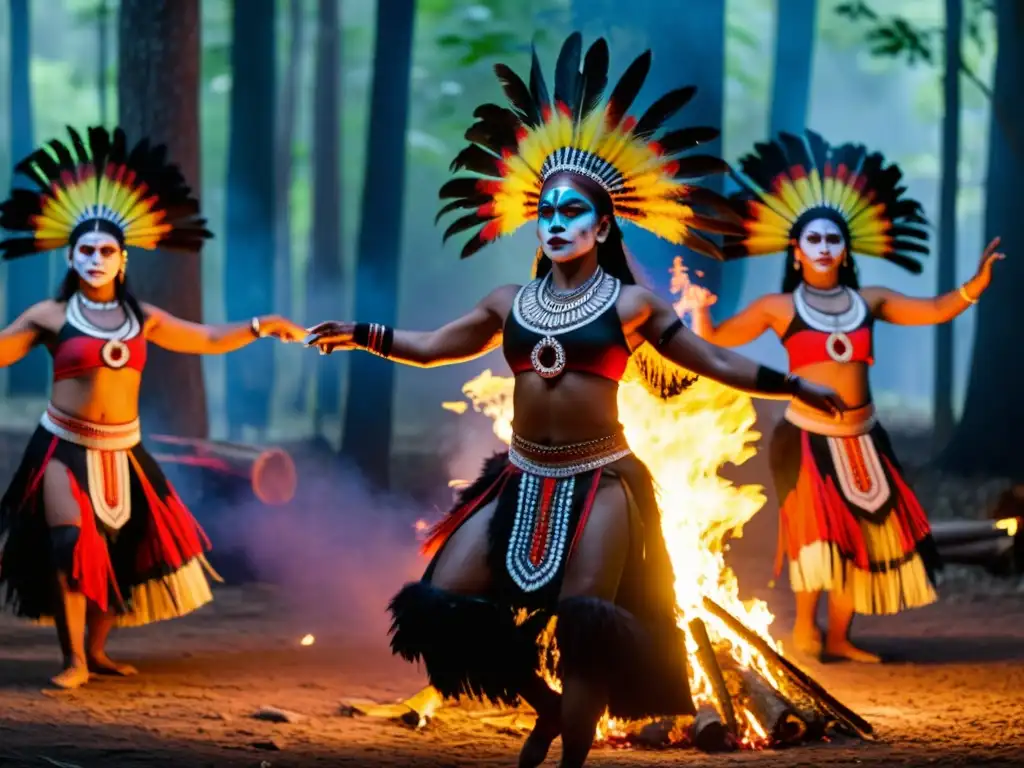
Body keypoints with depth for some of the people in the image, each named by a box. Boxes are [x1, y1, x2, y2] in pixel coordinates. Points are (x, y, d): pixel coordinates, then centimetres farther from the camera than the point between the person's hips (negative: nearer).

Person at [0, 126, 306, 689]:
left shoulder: (140, 319, 8)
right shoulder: (51, 316, -3)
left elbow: (208, 340, 17)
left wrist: (259, 327, 9)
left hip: (122, 452, 5)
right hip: (64, 448, -5)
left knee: (124, 550, 7)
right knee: (71, 547, -19)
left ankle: (96, 651, 24)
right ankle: (73, 660, -11)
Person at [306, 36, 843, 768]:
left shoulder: (630, 304, 0)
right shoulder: (510, 303, 9)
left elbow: (717, 364, 2)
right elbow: (431, 346, 22)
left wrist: (797, 387, -4)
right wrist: (361, 336, 19)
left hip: (600, 482, -4)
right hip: (521, 481, 4)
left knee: (583, 627, -6)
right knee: (442, 607, -2)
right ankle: (547, 706, 18)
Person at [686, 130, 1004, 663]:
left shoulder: (869, 302, 8)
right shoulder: (778, 308, 1)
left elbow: (935, 311, 4)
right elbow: (713, 342, 2)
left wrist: (977, 284, -11)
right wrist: (699, 309, -18)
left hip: (862, 438, 4)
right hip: (806, 437, -4)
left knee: (865, 535, 4)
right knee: (816, 530, -12)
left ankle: (838, 638, 15)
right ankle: (804, 627, 7)